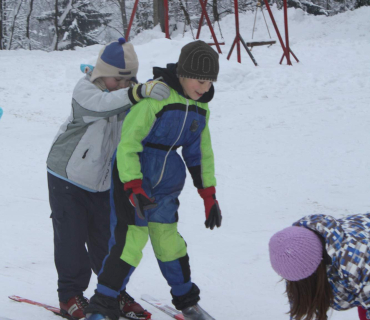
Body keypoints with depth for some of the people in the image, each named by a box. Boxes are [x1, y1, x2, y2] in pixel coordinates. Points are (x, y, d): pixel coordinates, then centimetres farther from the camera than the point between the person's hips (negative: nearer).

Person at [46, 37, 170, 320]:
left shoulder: (130, 93, -3)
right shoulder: (84, 90, -21)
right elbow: (100, 105, -44)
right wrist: (138, 92, -58)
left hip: (104, 182, 5)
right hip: (68, 178, -5)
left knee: (106, 239, 8)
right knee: (71, 238, 0)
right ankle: (70, 295, 14)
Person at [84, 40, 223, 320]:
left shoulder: (200, 108, 4)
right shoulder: (154, 96, -21)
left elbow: (201, 153, 16)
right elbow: (127, 144, -22)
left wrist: (209, 196, 14)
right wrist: (134, 190, -28)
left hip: (166, 181, 6)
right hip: (132, 177, -6)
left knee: (168, 239, 11)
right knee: (132, 238, -14)